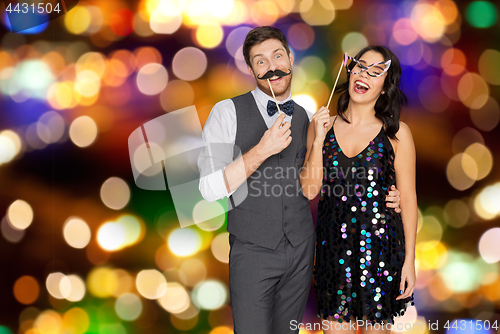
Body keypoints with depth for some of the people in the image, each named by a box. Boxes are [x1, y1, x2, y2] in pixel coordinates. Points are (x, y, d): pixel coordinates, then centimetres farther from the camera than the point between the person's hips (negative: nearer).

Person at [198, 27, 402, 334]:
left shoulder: (306, 119, 5)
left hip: (301, 249, 4)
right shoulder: (227, 113, -8)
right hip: (253, 251, -4)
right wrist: (261, 150, -25)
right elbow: (210, 188, -16)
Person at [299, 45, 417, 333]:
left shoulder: (397, 133, -5)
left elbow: (408, 198, -3)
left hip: (381, 246, -2)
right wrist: (318, 140, -12)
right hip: (333, 246, 2)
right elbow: (309, 190, -2)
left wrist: (410, 260, -3)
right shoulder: (322, 125, 3)